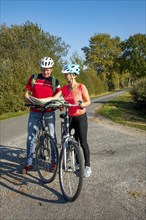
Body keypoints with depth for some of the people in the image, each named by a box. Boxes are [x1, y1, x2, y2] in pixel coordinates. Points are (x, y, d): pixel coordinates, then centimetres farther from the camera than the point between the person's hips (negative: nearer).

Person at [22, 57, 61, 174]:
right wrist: (29, 99, -15)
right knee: (31, 137, 5)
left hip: (49, 112, -1)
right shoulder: (34, 78, 3)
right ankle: (29, 163, 19)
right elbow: (27, 93, 6)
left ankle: (54, 161, 20)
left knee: (52, 136, 4)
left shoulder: (55, 81, 2)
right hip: (35, 112, 1)